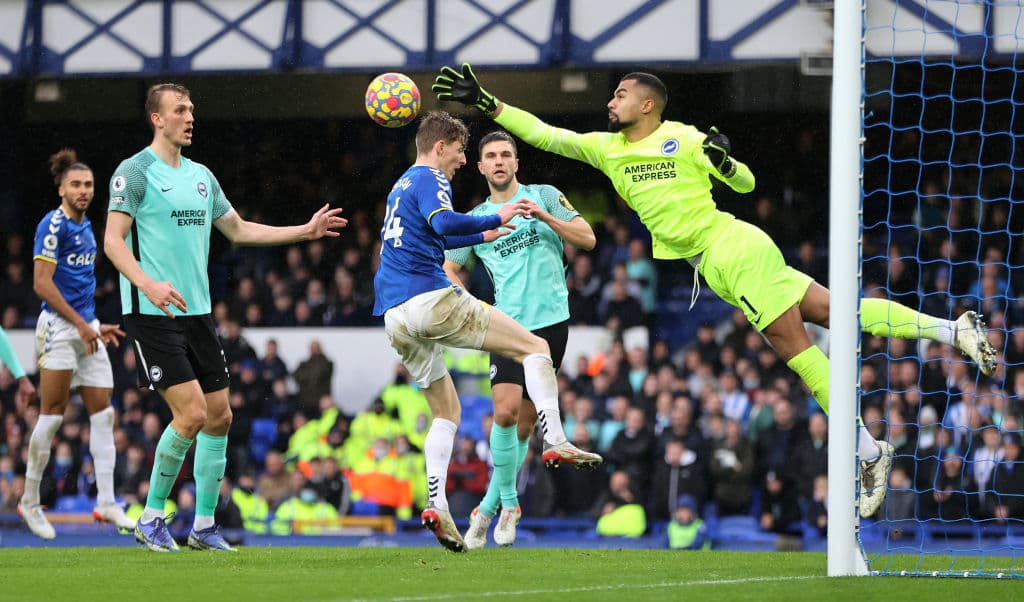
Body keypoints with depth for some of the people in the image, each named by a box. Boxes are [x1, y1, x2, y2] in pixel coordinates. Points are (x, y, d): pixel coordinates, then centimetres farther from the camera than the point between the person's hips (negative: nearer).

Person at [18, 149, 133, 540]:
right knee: (53, 414, -5)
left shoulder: (85, 226, 15)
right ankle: (30, 501, 6)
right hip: (59, 327, -8)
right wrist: (81, 325, -16)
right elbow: (42, 284, -16)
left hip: (87, 327, 8)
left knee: (103, 413, 2)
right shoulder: (53, 225, -10)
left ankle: (105, 504, 0)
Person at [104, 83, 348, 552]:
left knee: (219, 417, 4)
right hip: (153, 315, -8)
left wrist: (304, 231, 21)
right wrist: (149, 285, -29)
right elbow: (113, 241, -13)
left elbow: (238, 230, 26)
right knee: (192, 413, -16)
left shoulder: (200, 176, 15)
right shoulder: (135, 172, -6)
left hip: (197, 313, 8)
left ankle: (204, 526, 14)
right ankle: (151, 519, -1)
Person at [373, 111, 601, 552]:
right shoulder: (429, 180, -2)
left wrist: (482, 236, 46)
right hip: (431, 299, -9)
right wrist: (496, 219, -11)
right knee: (535, 347, -1)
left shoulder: (402, 185, 27)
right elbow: (444, 223, -23)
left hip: (394, 317, 9)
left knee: (446, 411, 16)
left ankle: (436, 503, -2)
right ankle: (556, 442, -17)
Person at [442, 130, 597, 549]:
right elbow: (447, 269, 20)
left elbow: (587, 239, 1)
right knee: (505, 410, -19)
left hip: (550, 321, -1)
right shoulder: (475, 219, 12)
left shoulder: (544, 196, 7)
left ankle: (489, 507, 15)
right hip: (508, 325, 1)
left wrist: (545, 217, -14)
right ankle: (508, 502, -6)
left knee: (525, 422, 2)